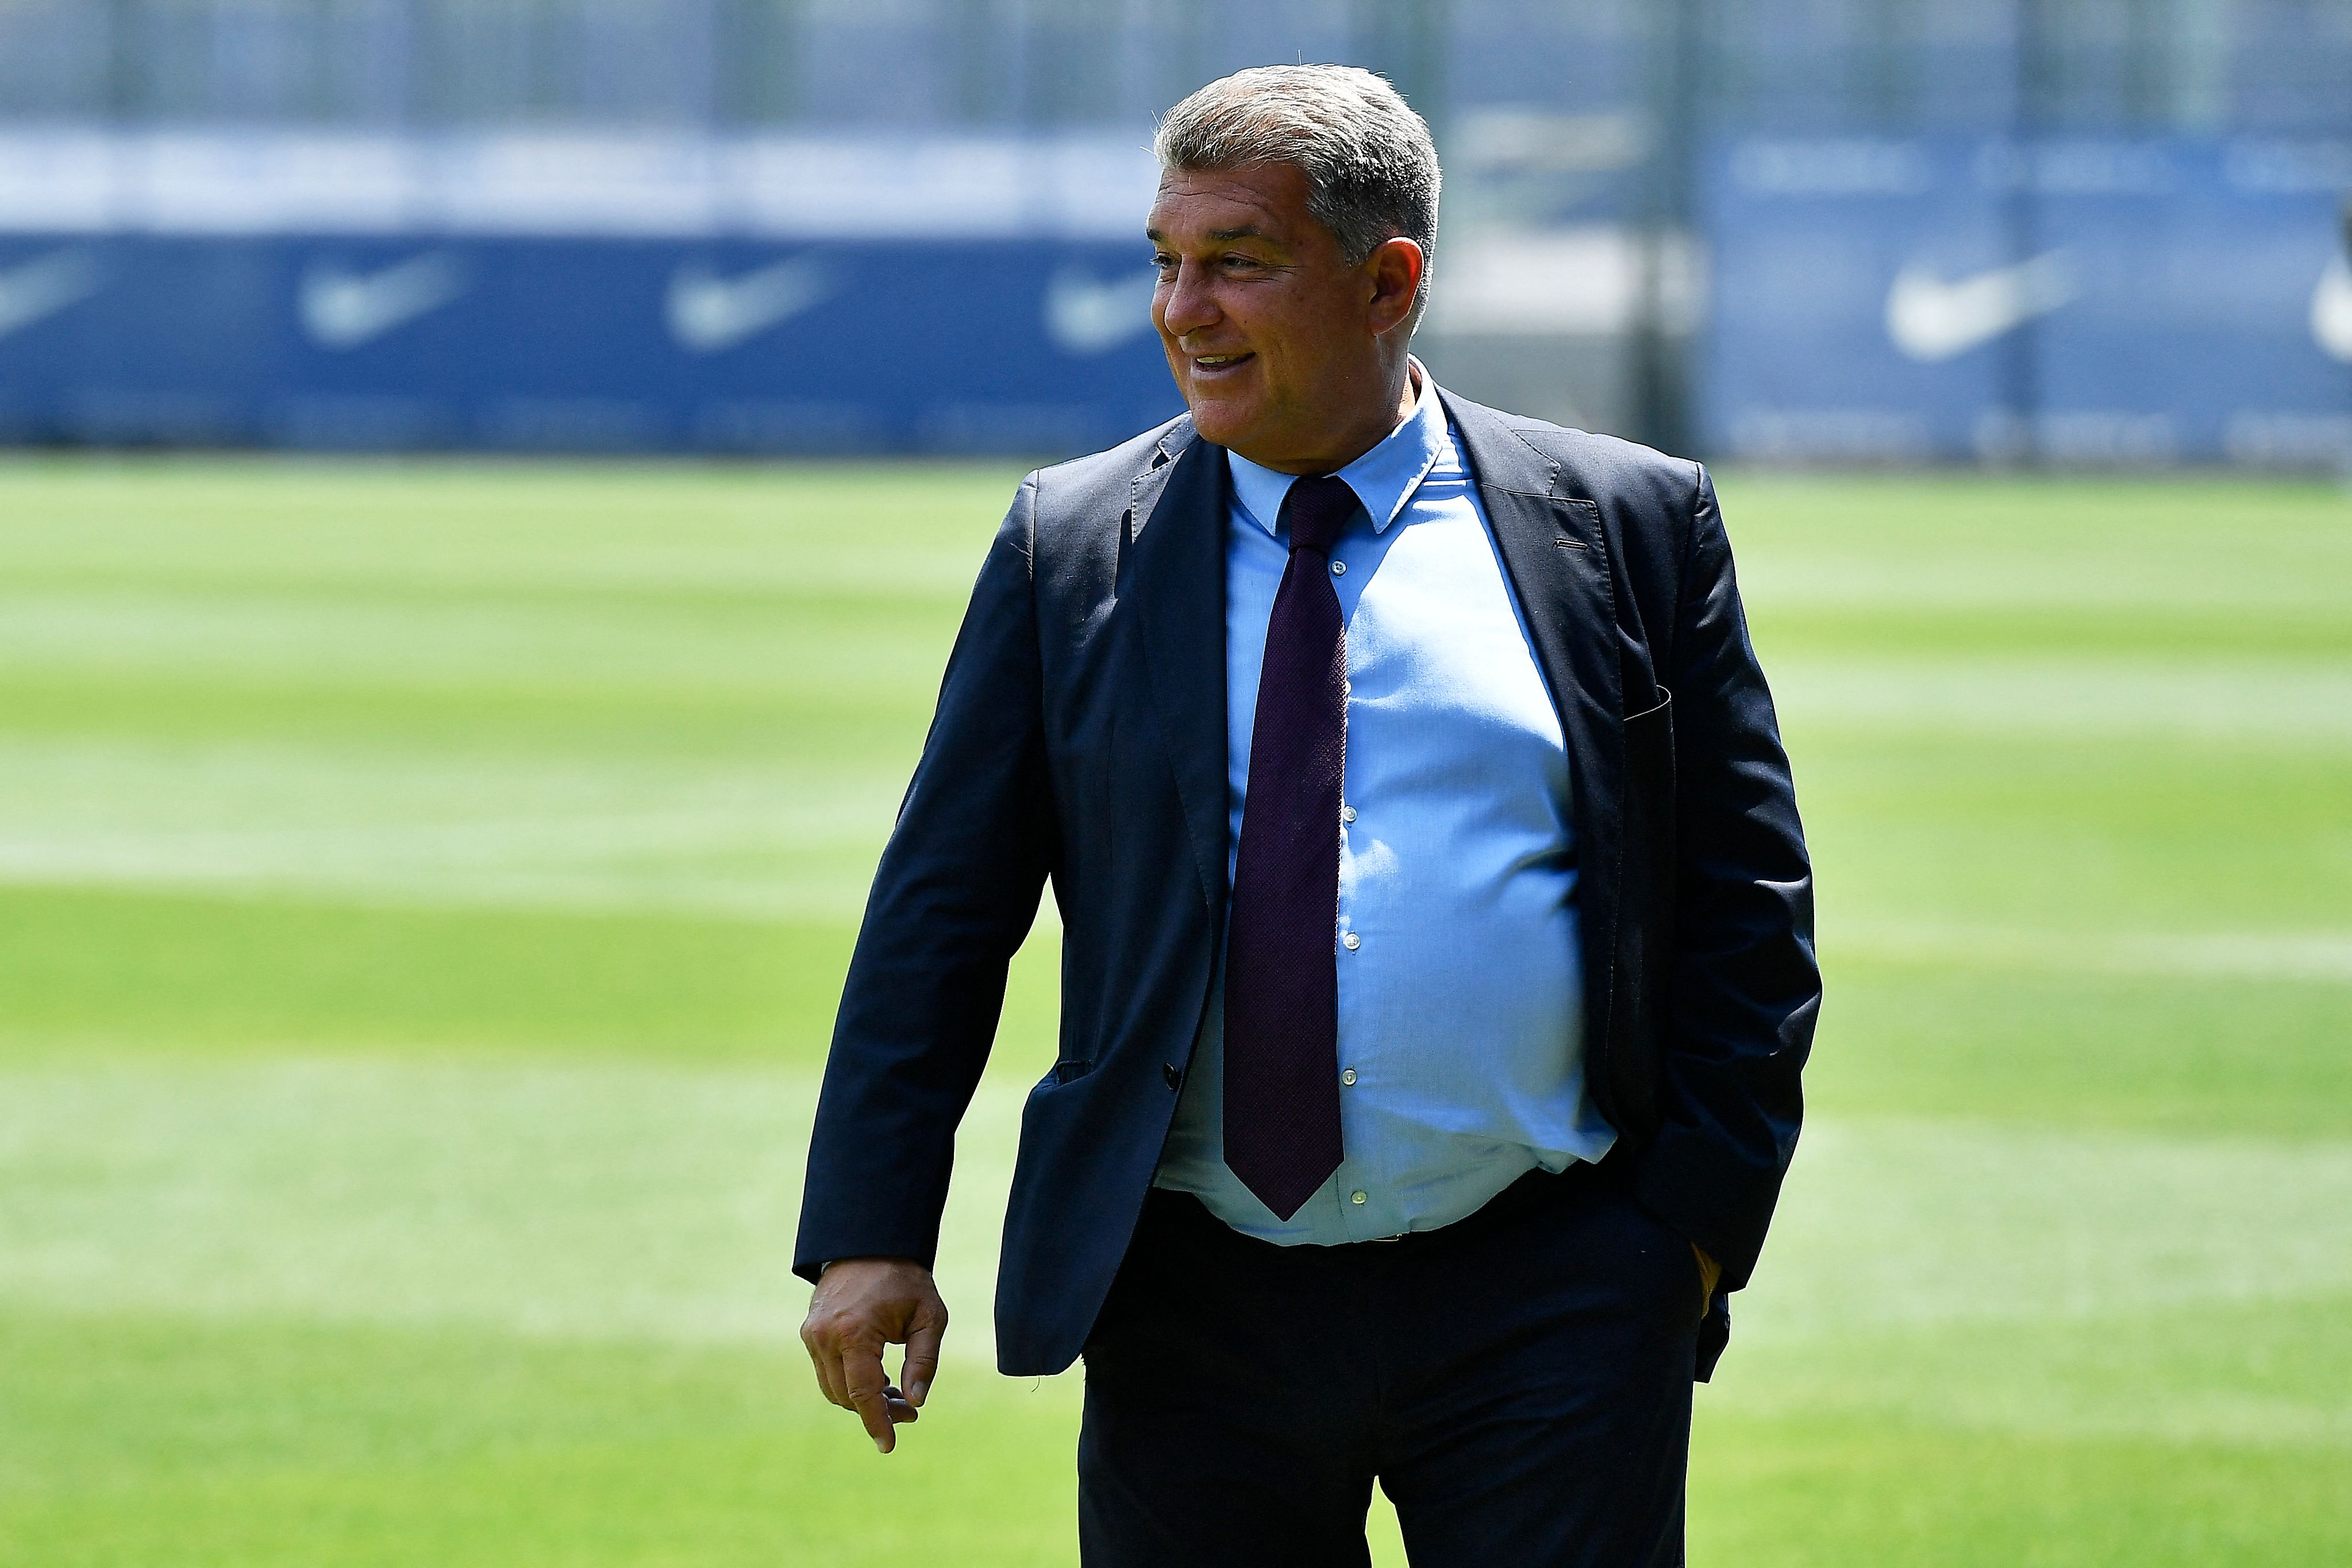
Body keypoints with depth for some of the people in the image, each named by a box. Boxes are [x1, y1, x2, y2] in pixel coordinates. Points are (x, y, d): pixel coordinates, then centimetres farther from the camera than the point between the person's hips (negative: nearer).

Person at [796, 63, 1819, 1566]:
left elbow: (1745, 905, 6)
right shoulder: (1072, 548, 7)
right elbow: (940, 909, 6)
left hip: (1547, 1311, -1)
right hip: (1198, 1315, 2)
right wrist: (871, 1235, -2)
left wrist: (1699, 1215, -1)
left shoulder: (1629, 526, 4)